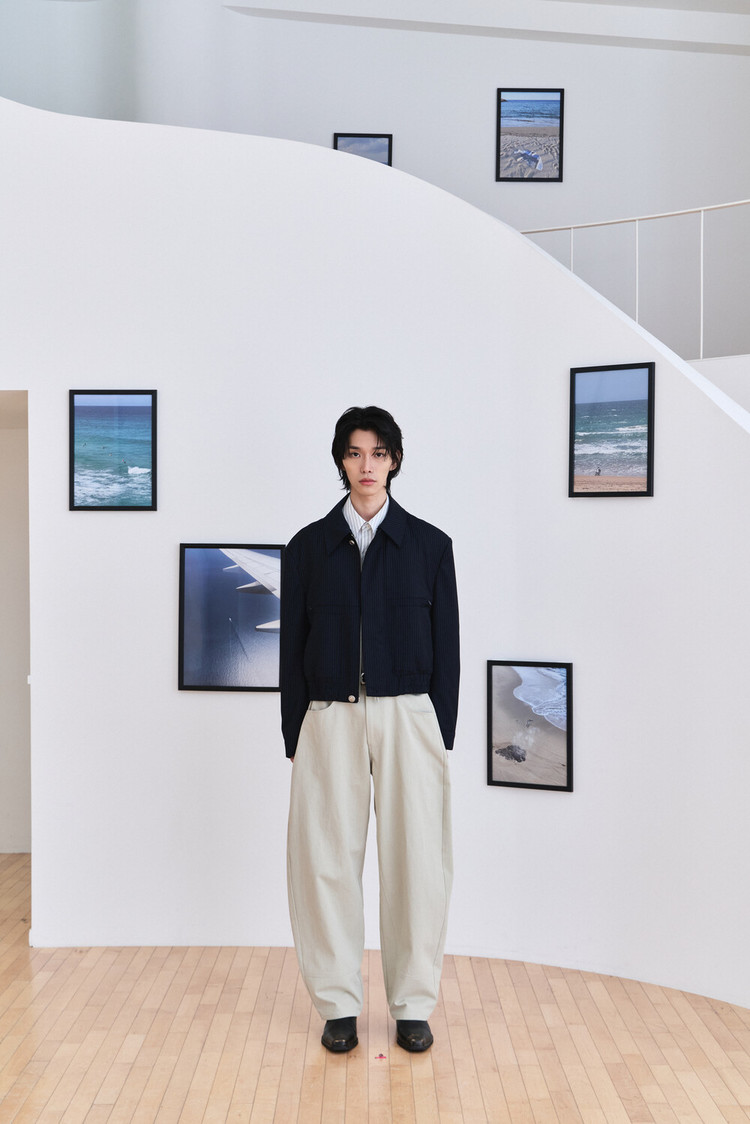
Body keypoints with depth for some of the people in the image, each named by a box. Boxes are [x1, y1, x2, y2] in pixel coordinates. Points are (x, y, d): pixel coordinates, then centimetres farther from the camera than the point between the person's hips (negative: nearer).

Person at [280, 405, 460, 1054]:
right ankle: (339, 1004, 20)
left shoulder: (429, 544, 6)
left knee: (415, 859, 3)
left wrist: (442, 737, 0)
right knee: (327, 859, 3)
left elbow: (446, 648, 5)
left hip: (408, 716, 0)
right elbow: (293, 648, 7)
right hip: (330, 718, 1)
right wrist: (295, 739, 3)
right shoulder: (309, 546, 7)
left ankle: (414, 1005, 19)